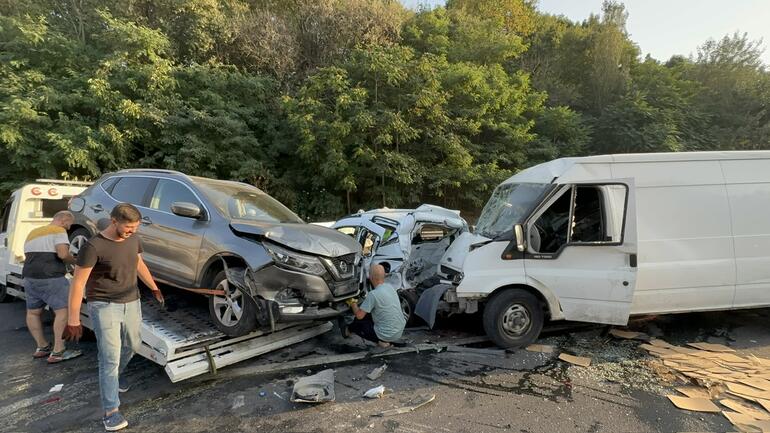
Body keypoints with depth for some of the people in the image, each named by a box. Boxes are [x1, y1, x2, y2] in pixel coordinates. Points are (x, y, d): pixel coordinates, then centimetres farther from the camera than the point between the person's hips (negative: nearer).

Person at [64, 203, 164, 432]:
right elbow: (78, 283, -15)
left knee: (132, 345, 20)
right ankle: (111, 411, 4)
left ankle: (116, 375, 50)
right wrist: (74, 320, -14)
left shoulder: (133, 239, 0)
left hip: (131, 303, 7)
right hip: (104, 306, -6)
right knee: (110, 358, -6)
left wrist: (154, 287, 27)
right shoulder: (94, 247, -20)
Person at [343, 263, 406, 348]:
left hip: (387, 335, -7)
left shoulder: (373, 294, -22)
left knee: (357, 324, 9)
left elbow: (359, 315, -14)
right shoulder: (390, 287, 2)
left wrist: (353, 303, 3)